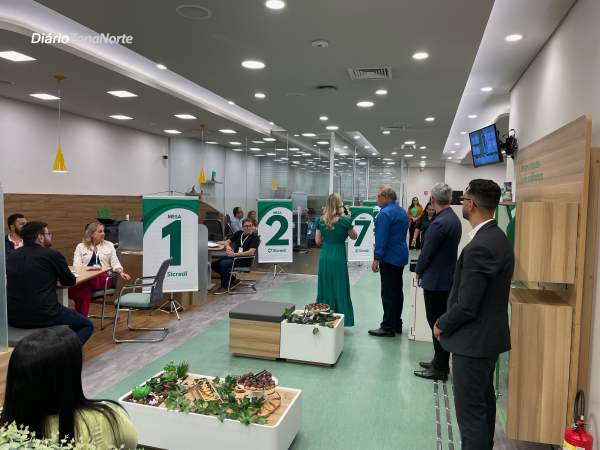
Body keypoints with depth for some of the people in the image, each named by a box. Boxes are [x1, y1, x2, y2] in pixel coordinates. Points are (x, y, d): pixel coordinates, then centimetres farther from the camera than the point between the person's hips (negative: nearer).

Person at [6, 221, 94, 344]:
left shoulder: (11, 256, 9)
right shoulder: (52, 254, -8)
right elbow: (70, 281, 6)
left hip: (13, 318, 7)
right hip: (44, 316, -7)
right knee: (87, 325, 13)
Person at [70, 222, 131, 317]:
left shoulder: (109, 245, 17)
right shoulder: (81, 246, 16)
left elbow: (115, 263, 9)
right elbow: (76, 265, 4)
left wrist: (121, 272, -12)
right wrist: (88, 268, -18)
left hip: (103, 278, 0)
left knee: (84, 285, -36)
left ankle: (81, 317, -32)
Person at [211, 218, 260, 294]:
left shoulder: (255, 237, -9)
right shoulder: (239, 233, 11)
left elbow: (251, 252, -22)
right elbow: (227, 241, 17)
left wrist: (235, 254, -27)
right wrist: (228, 246, -8)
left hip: (245, 260, -8)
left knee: (223, 264, -27)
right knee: (214, 264, -5)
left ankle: (224, 287, -10)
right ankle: (233, 280, 9)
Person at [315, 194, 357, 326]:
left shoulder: (321, 220, 0)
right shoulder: (345, 220, -9)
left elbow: (318, 241, 6)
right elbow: (354, 236, 7)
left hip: (324, 256, 4)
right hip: (339, 257, -3)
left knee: (325, 287, 13)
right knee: (339, 288, 5)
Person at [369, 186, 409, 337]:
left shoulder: (385, 213, -16)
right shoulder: (402, 212, 13)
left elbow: (381, 238, -21)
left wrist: (377, 259, -18)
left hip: (389, 258, -10)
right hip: (401, 257, 10)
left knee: (388, 294, -5)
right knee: (397, 291, 15)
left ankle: (388, 327, 0)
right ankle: (397, 324, 24)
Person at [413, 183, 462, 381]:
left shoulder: (440, 223, -22)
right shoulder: (454, 219, 8)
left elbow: (427, 251, -16)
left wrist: (419, 271, 1)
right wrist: (423, 269, 14)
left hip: (435, 281, -10)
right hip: (447, 277, 10)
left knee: (437, 324, 1)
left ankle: (440, 369, 12)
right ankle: (440, 362, 30)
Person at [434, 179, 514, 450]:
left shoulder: (480, 247, -26)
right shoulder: (496, 237, 5)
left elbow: (466, 305, -25)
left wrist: (442, 325, -7)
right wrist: (448, 321, 11)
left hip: (473, 341, -10)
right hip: (490, 335, 10)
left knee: (470, 410, 3)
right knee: (484, 401, 23)